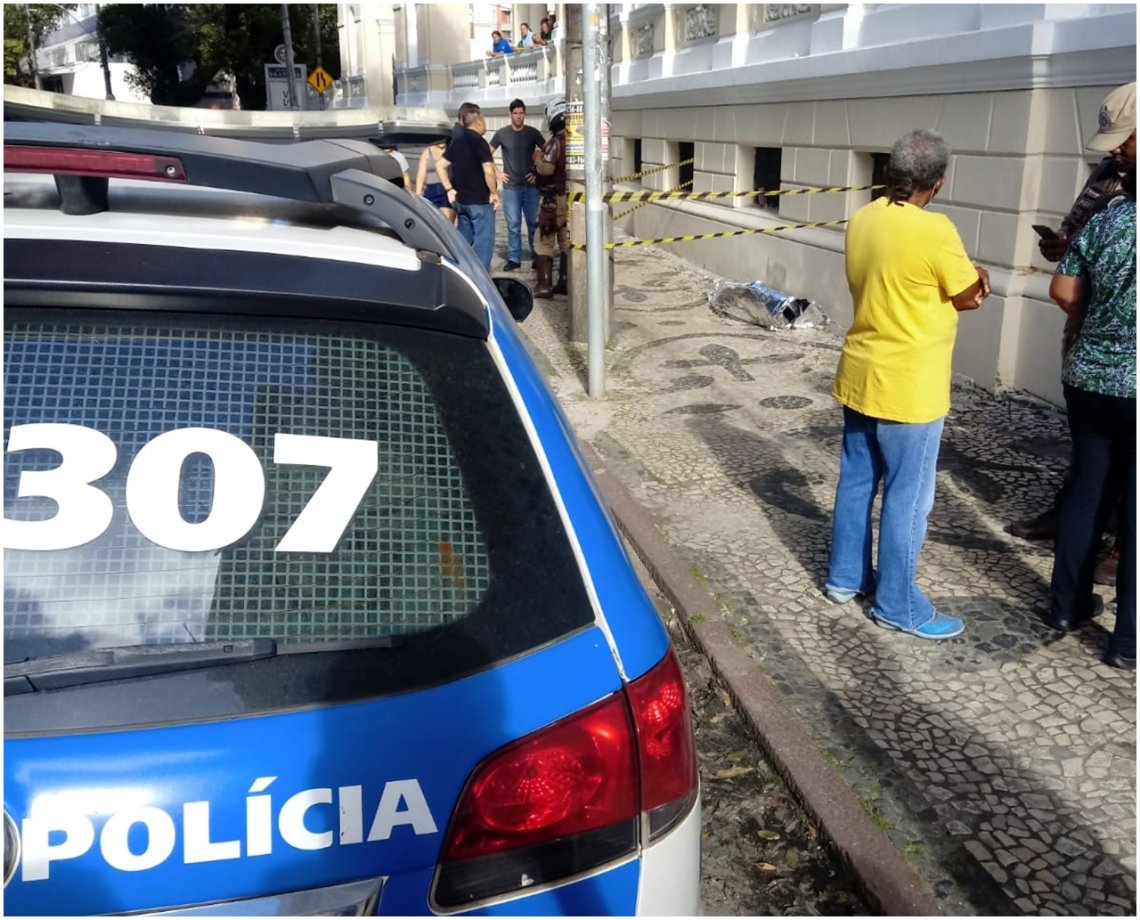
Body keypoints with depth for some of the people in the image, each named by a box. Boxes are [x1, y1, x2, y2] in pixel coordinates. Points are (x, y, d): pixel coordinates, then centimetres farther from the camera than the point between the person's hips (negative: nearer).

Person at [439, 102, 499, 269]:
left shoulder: (456, 142, 10)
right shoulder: (479, 142, -14)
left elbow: (440, 166, 12)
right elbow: (488, 171, -24)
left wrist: (449, 189, 11)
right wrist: (494, 192, -11)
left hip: (461, 200, 8)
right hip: (480, 201, -8)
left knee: (464, 241, 15)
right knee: (483, 241, -4)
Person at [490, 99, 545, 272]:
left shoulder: (533, 133, 1)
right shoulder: (502, 134, 2)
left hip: (531, 186, 0)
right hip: (510, 188, 0)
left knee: (533, 224, 4)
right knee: (513, 226, 2)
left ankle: (537, 257, 13)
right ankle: (514, 259, 7)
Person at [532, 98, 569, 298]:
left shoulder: (555, 142, -16)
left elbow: (547, 169, -29)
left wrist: (538, 158, -8)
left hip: (555, 199, -7)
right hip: (573, 197, 7)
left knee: (544, 242, 0)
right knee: (567, 241, 14)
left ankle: (544, 286, -4)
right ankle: (565, 282, 17)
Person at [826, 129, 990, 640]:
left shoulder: (862, 220, 2)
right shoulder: (934, 231, -20)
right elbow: (969, 297, -8)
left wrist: (946, 292, 3)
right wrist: (972, 281, 13)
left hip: (859, 376, 8)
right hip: (908, 387, -7)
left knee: (857, 482, 18)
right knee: (908, 497, 4)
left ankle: (845, 577, 31)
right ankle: (897, 605, 15)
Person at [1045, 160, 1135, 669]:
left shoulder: (1105, 220, 1)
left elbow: (1063, 291, 5)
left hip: (1088, 379, 4)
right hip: (1132, 387, -4)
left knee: (1084, 490, 16)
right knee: (1132, 508, 4)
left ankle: (1066, 604, 27)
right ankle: (1127, 639, 13)